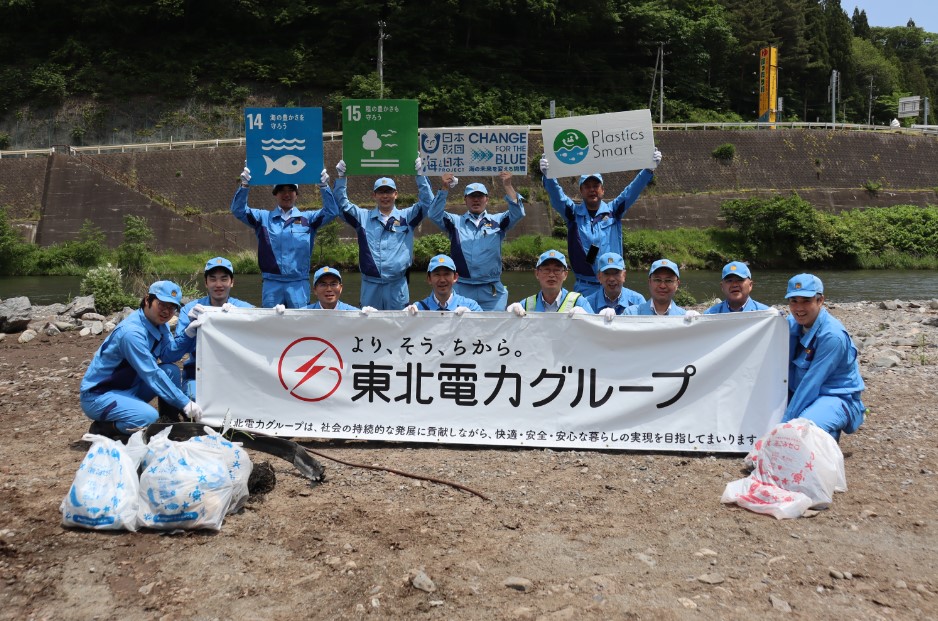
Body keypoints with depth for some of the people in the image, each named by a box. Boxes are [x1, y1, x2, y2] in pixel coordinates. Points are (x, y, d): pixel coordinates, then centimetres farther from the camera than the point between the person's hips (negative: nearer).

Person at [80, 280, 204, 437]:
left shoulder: (158, 324, 2)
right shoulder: (132, 332, -26)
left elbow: (168, 355, -9)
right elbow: (151, 375, -27)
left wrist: (189, 334, -22)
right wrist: (185, 403, -27)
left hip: (128, 388, 9)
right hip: (97, 395, -9)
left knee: (171, 371, -5)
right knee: (149, 416, -29)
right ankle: (102, 428, -5)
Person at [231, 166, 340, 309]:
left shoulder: (307, 218, 7)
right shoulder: (264, 217, 9)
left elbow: (331, 211, -2)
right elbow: (238, 210, 2)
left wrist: (324, 187, -15)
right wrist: (244, 186, -12)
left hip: (299, 284, 0)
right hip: (271, 284, 1)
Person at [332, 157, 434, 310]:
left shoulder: (407, 217, 6)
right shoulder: (363, 217, 10)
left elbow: (427, 203, -1)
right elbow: (341, 205, 7)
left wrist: (420, 175, -9)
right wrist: (341, 177, -3)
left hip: (397, 285, -1)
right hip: (370, 284, 1)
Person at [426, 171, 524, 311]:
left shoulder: (497, 221, 10)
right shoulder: (455, 222, 9)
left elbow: (517, 213, -4)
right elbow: (434, 214, -4)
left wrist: (508, 186, -16)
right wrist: (445, 189, -15)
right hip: (461, 290, 0)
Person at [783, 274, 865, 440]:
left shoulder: (832, 335, -24)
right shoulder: (792, 323, -1)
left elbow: (812, 382, -25)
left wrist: (786, 422, -23)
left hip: (836, 397, -7)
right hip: (800, 392, 7)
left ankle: (829, 433, -2)